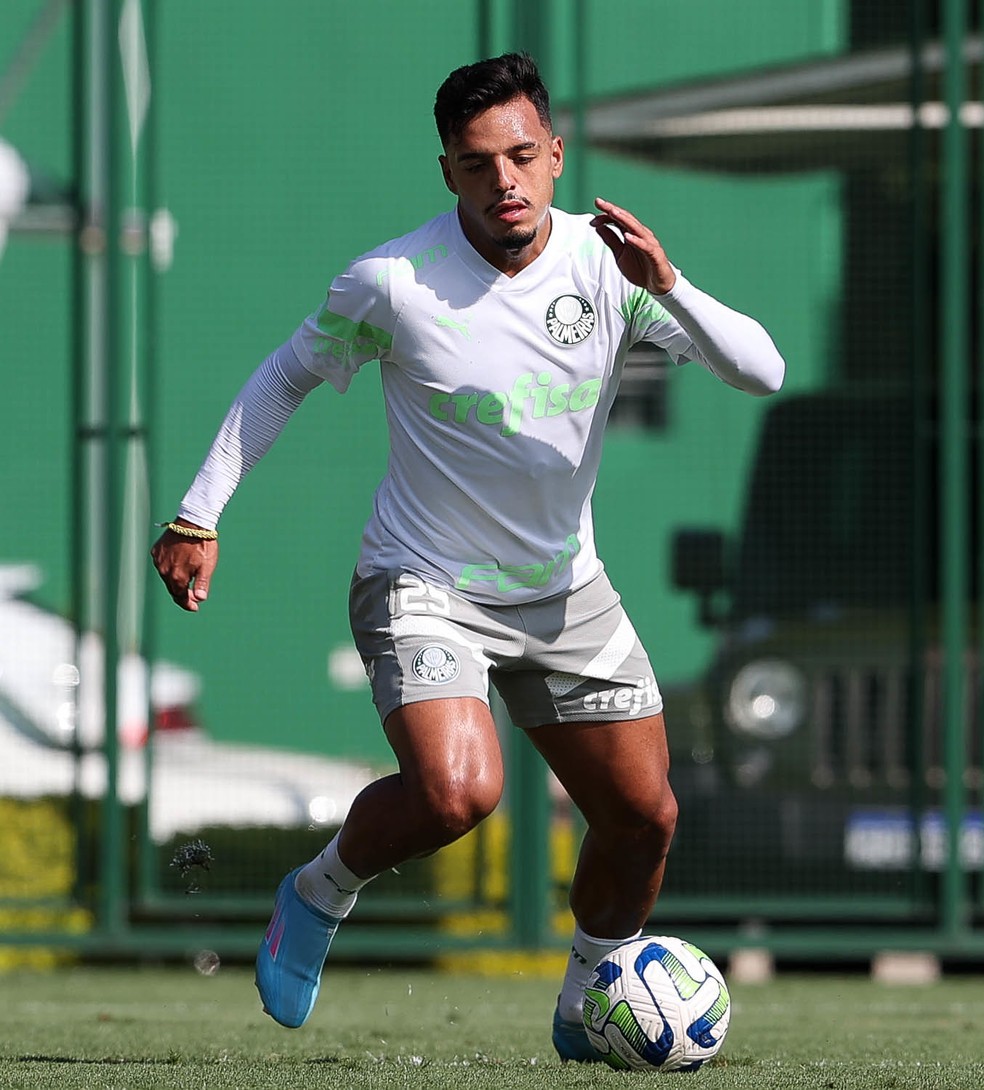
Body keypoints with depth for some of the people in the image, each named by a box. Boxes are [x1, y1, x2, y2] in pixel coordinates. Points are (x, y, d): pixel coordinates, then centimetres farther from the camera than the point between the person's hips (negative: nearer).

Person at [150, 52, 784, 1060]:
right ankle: (321, 896, 3)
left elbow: (762, 373, -14)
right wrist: (198, 516, -3)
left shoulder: (606, 262, -9)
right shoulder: (392, 282, -17)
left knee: (643, 817, 4)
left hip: (566, 590, 5)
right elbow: (284, 379, 0)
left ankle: (586, 1012, 31)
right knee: (457, 793, -28)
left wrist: (667, 288, -30)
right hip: (425, 587, -4)